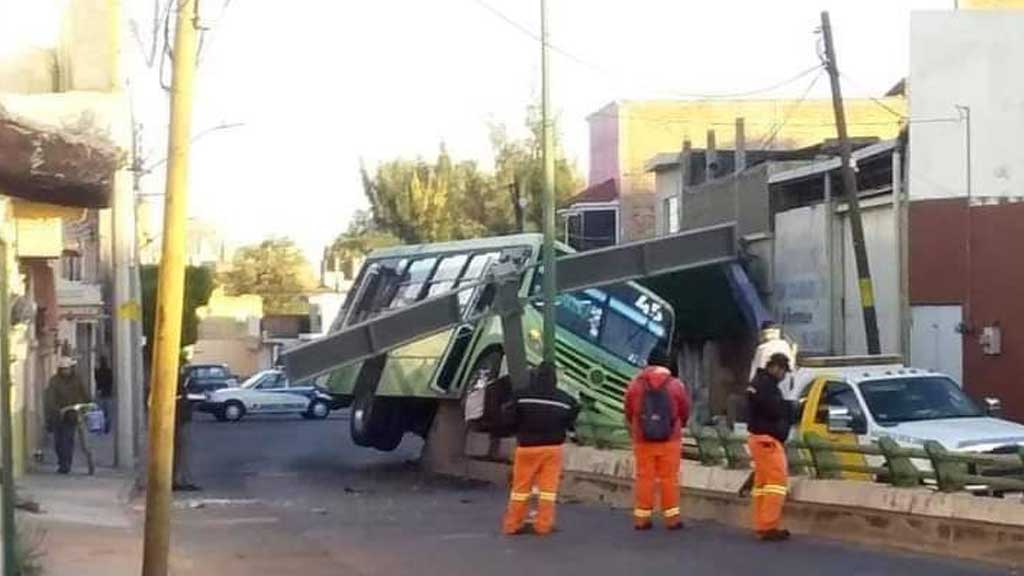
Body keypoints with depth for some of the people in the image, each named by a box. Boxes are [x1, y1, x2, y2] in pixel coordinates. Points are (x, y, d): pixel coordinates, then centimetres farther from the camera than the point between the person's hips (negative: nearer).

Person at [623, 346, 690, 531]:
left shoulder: (635, 384, -3)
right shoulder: (675, 385, -5)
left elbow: (629, 412, 5)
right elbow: (685, 412, 4)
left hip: (642, 440, 1)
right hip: (670, 439, -1)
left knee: (644, 477, 6)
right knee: (669, 478, 5)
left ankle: (642, 517, 8)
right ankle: (672, 517, 7)